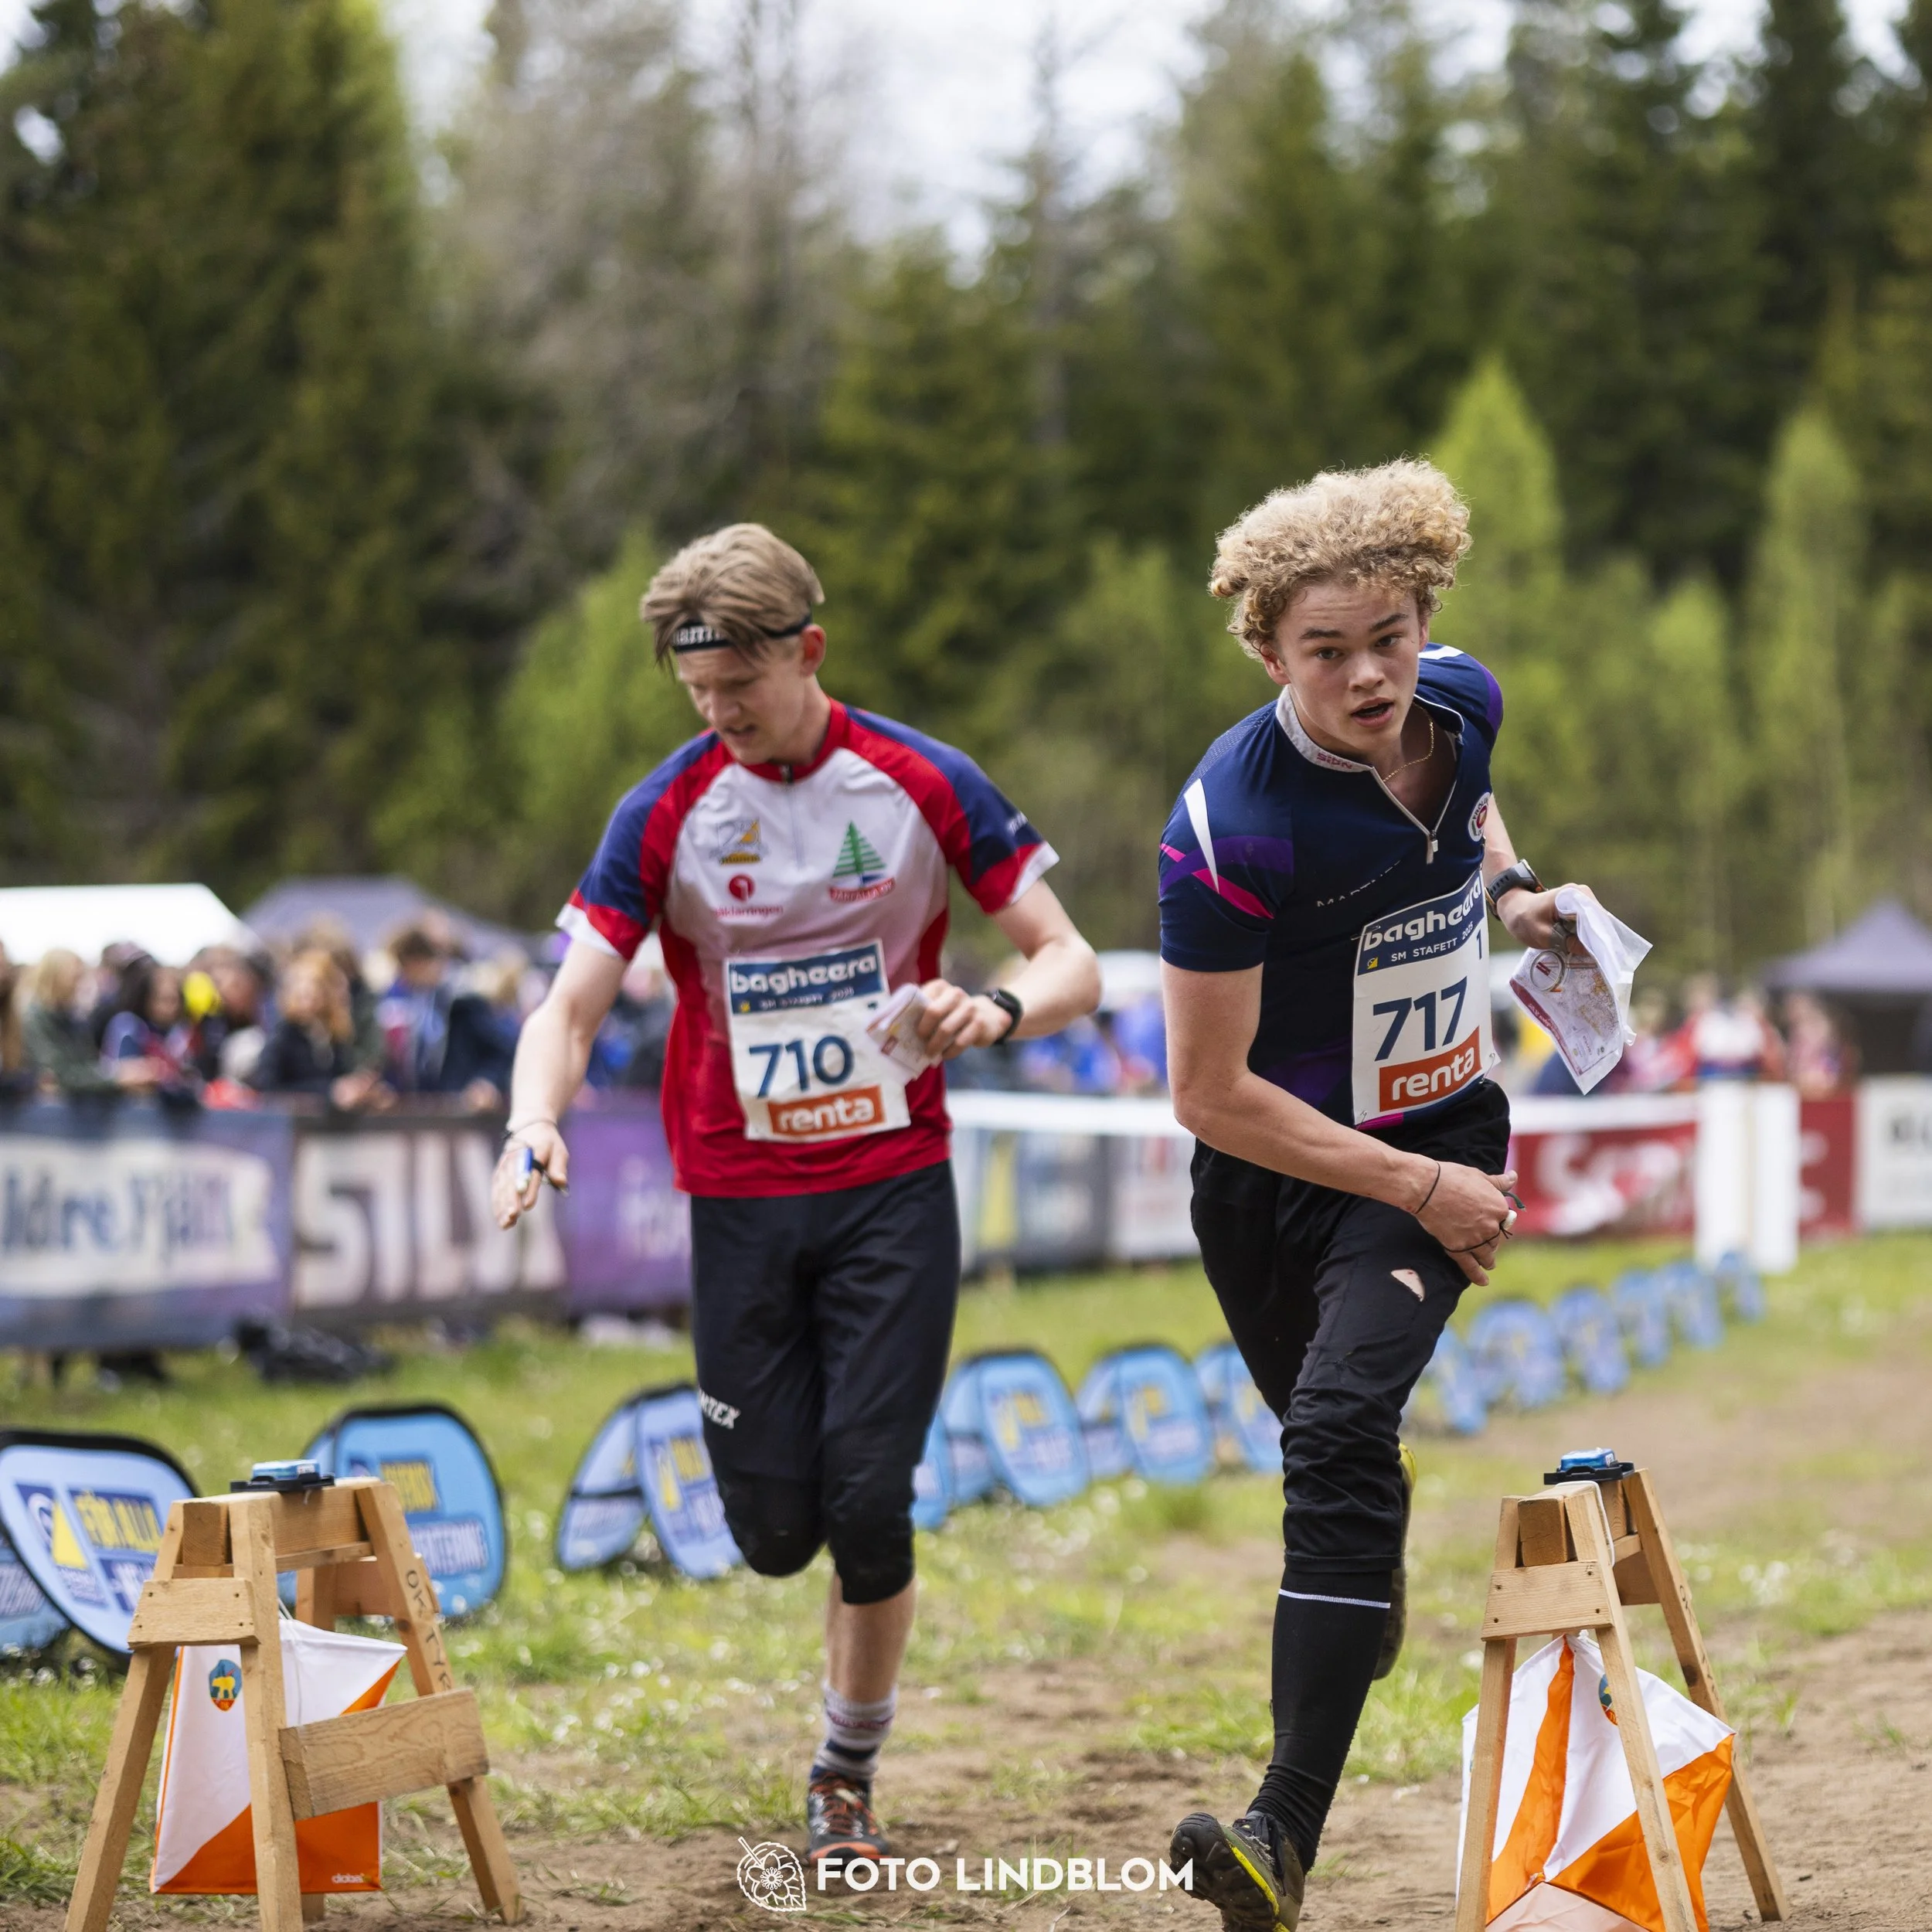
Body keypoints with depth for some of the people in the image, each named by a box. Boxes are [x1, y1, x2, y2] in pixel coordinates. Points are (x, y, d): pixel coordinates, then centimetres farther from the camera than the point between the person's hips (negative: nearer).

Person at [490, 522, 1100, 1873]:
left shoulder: (923, 786, -5)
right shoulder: (668, 814, -3)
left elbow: (1071, 964, -3)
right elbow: (573, 1006, -5)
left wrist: (1003, 1010, -27)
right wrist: (536, 1119, -27)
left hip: (892, 1187, -1)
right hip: (740, 1194, 1)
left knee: (867, 1504, -10)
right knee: (775, 1530, 0)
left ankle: (849, 1776, 12)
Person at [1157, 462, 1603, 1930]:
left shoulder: (1463, 701, -9)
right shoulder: (1232, 825, -26)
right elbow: (1212, 1094, -21)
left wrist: (1512, 889, 0)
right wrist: (1419, 1190, -20)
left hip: (1441, 1136, 1)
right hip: (1276, 1166, -1)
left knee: (1343, 1427, -21)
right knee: (1338, 1455, 18)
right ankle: (1372, 1573, 60)